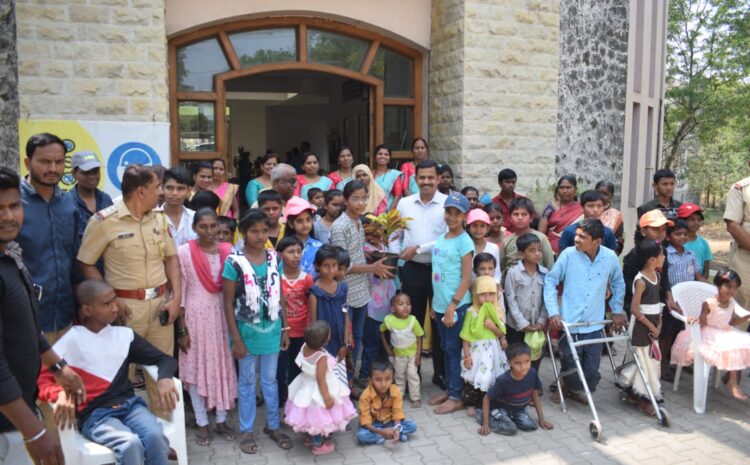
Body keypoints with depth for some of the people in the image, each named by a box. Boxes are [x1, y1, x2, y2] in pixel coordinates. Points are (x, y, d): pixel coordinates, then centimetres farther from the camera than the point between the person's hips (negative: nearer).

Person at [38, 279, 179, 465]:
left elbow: (165, 359, 11)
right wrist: (61, 394, -27)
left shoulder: (125, 334, 12)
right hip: (94, 414, -3)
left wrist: (164, 379, -12)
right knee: (131, 444, -32)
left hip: (129, 404, 3)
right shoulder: (70, 341, 2)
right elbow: (41, 381, -5)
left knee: (156, 437, -28)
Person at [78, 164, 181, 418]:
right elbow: (86, 264, -4)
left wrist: (176, 297, 0)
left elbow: (171, 257, 11)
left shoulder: (159, 218, 6)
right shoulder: (104, 220, -9)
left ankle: (164, 422, 29)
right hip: (127, 305, -4)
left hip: (161, 301, 5)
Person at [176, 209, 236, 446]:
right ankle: (202, 422, 21)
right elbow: (179, 293, -6)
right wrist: (181, 330, -7)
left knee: (223, 365, 10)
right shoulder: (184, 252, -9)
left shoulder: (228, 251, -1)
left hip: (222, 315, 3)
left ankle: (221, 420, 25)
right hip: (195, 316, -3)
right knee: (196, 367, 7)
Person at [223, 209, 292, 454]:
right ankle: (247, 430, 28)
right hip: (248, 331, -3)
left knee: (270, 380, 17)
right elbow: (228, 303, -11)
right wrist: (236, 339, -12)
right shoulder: (234, 262, -14)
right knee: (247, 381, 12)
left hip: (271, 330, 3)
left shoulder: (274, 258, -1)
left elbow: (280, 297, 6)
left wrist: (285, 328, 6)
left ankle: (273, 425, 33)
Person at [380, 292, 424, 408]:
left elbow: (419, 337, -12)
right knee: (399, 376, 17)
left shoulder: (412, 320, -22)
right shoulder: (388, 320, -19)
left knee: (412, 375, 1)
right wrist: (387, 348, 0)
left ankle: (416, 398, 14)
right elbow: (382, 332, 0)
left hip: (412, 353, -2)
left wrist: (418, 354, -13)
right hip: (397, 354, 2)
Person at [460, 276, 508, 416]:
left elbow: (501, 334, 5)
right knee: (474, 377, -5)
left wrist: (494, 328, -15)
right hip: (477, 350, -4)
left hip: (493, 351, 4)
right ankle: (470, 404, 11)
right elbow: (466, 336, -8)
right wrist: (467, 355, -11)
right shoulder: (472, 312, -9)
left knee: (491, 377, 6)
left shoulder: (497, 311, 4)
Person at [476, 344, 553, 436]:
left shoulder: (532, 374, -20)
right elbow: (487, 398, -19)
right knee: (510, 429, -27)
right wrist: (485, 424, -20)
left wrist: (541, 419, 0)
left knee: (531, 426, -19)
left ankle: (509, 417, 6)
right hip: (500, 407, -4)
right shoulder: (503, 380, -31)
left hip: (518, 409, 4)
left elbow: (535, 395, -2)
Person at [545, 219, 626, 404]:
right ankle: (565, 388, 38)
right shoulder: (568, 254, -10)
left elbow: (618, 283, 16)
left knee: (591, 371, 9)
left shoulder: (610, 257, -3)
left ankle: (576, 390, 39)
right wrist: (553, 312, -8)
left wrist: (617, 310, 16)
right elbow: (550, 280, -3)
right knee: (571, 368, 6)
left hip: (595, 325, 2)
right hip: (570, 324, -2)